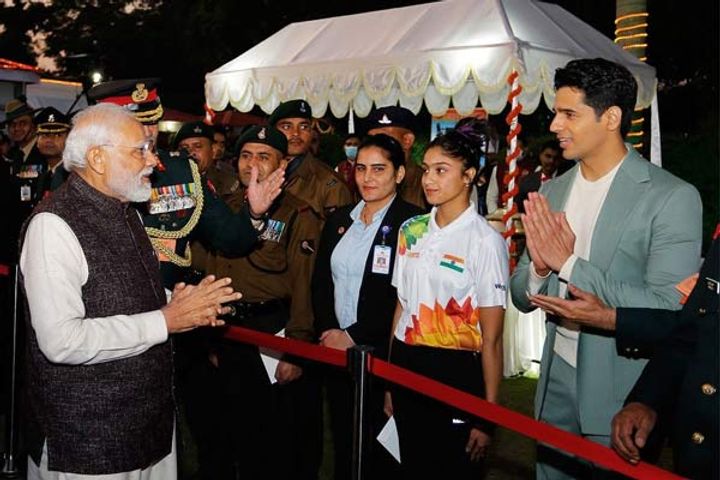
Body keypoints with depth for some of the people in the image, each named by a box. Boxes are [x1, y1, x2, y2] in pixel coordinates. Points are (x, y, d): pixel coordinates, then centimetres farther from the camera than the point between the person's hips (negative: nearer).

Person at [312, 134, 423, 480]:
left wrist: (354, 336, -15)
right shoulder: (339, 220, 11)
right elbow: (321, 282, 11)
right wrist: (328, 330, -5)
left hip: (380, 352, -5)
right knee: (342, 437, 15)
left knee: (375, 445, 5)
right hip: (335, 348, 6)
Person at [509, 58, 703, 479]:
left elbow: (667, 310, -21)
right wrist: (540, 267, -14)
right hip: (557, 386, 6)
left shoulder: (672, 197, -13)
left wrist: (569, 263, -21)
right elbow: (521, 298, 8)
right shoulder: (550, 194, 5)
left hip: (624, 397, -5)